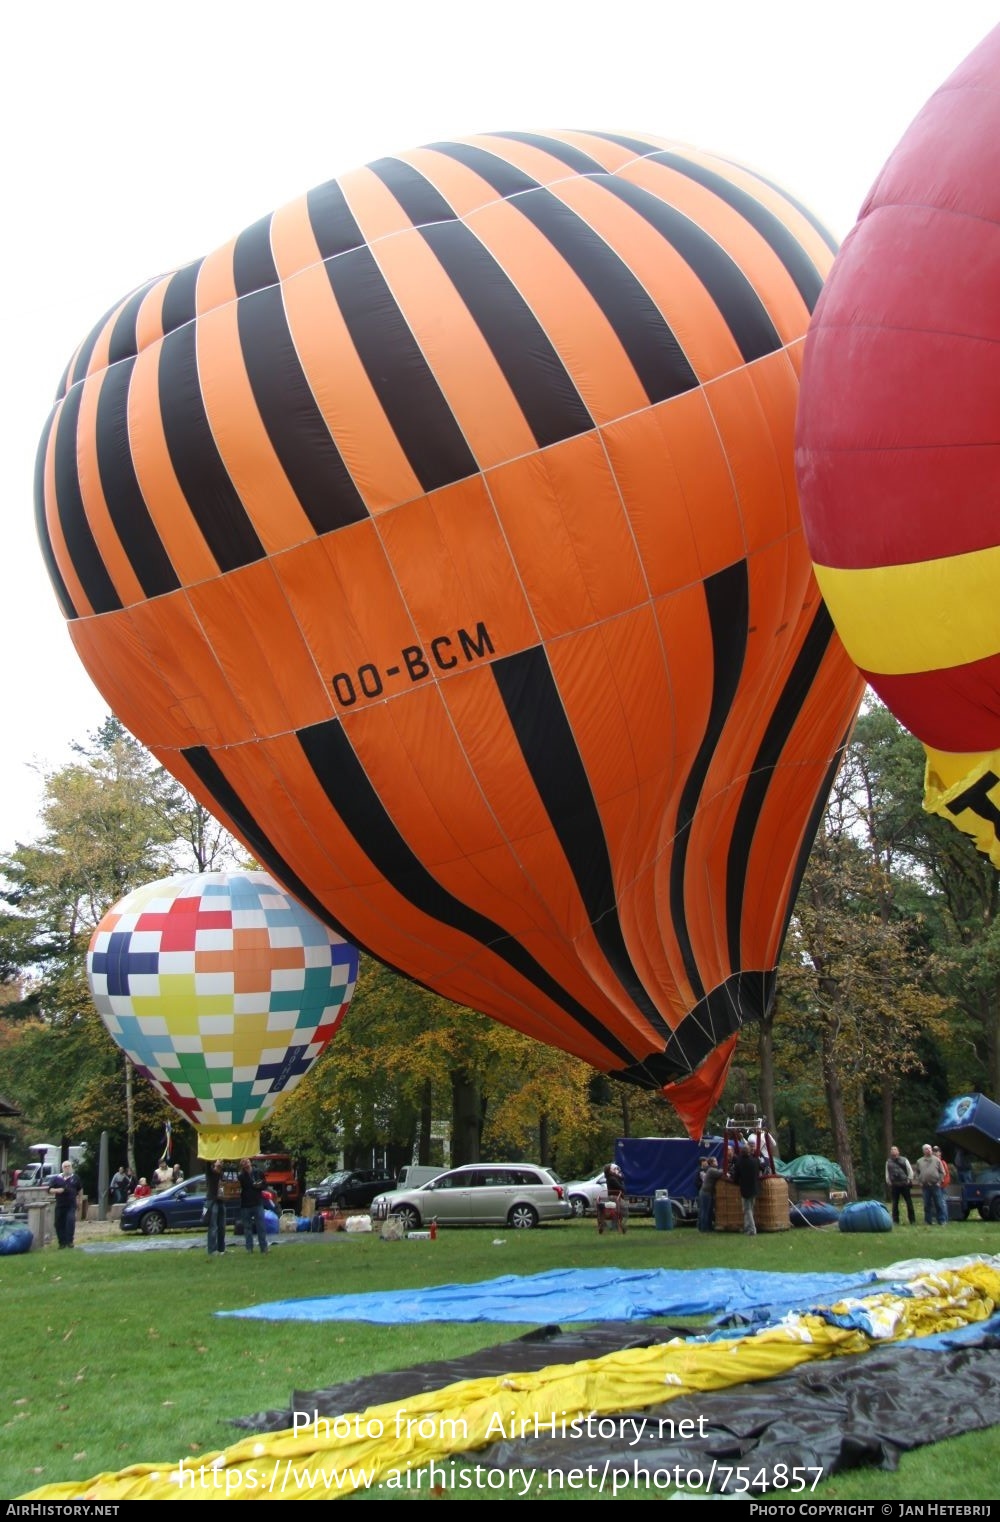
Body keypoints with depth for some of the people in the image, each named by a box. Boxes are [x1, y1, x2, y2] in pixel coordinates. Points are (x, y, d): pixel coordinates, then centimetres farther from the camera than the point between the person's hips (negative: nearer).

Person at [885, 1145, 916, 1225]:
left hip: (904, 1184, -1)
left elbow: (910, 1171, 5)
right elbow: (887, 1173, 11)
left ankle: (913, 1221, 9)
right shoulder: (888, 1162, 10)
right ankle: (895, 1221, 9)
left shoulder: (904, 1160, 5)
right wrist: (889, 1182, 2)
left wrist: (909, 1180, -2)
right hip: (894, 1185, 1)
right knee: (895, 1204, 3)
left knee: (909, 1203, 1)